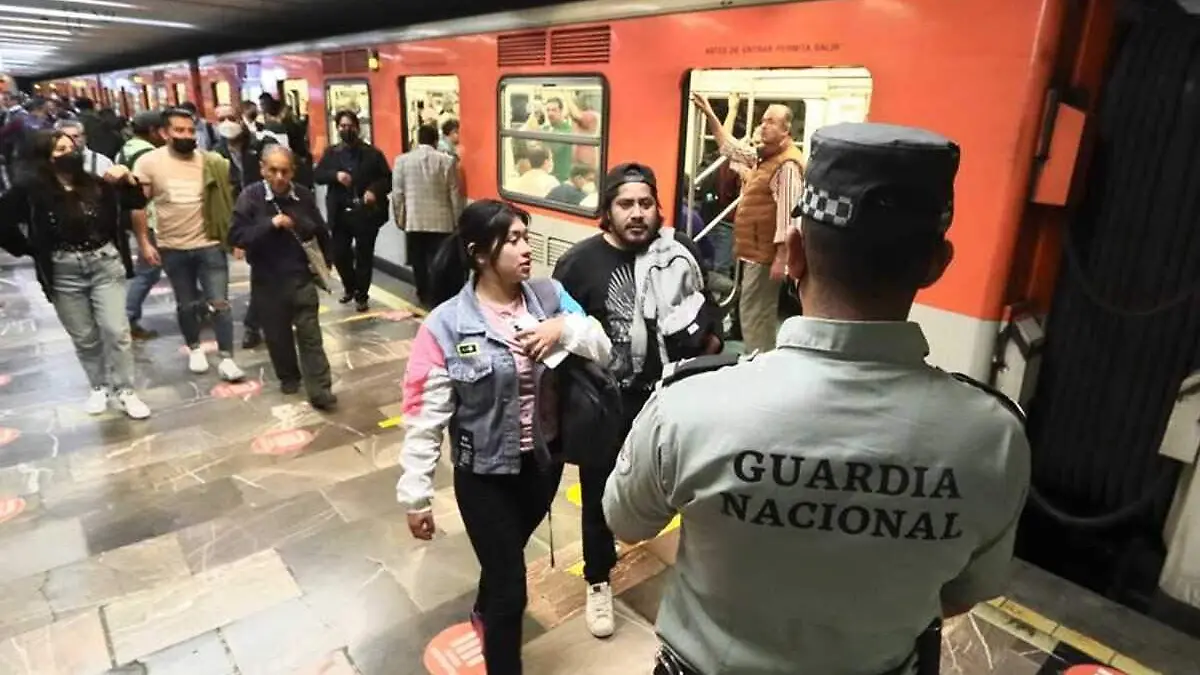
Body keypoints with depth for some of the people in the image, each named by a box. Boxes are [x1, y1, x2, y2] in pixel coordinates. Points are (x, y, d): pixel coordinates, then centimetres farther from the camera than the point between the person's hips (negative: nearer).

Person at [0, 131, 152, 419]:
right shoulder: (31, 189, -6)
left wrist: (127, 177, -13)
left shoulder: (96, 183, 1)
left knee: (116, 330, -5)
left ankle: (124, 392, 5)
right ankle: (99, 387, 27)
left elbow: (136, 201, 4)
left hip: (106, 264, 1)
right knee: (84, 337, 10)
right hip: (64, 272, 0)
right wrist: (33, 250, -1)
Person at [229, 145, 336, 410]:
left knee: (310, 335, 0)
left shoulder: (304, 195, 0)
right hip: (268, 280, -1)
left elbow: (321, 232, 15)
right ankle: (288, 376, 33)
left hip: (302, 277, 1)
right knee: (278, 334, 12)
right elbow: (236, 237, -15)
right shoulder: (250, 197, -8)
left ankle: (319, 390, 2)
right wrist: (270, 224, -24)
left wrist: (325, 262, 12)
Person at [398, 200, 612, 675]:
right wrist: (415, 495, -10)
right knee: (510, 586, 3)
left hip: (544, 458, 5)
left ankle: (485, 614, 61)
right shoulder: (445, 325, -18)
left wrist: (565, 328, -23)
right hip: (485, 471, -5)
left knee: (508, 552, 29)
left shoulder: (549, 295, -6)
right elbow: (424, 417, -14)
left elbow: (603, 351, -4)